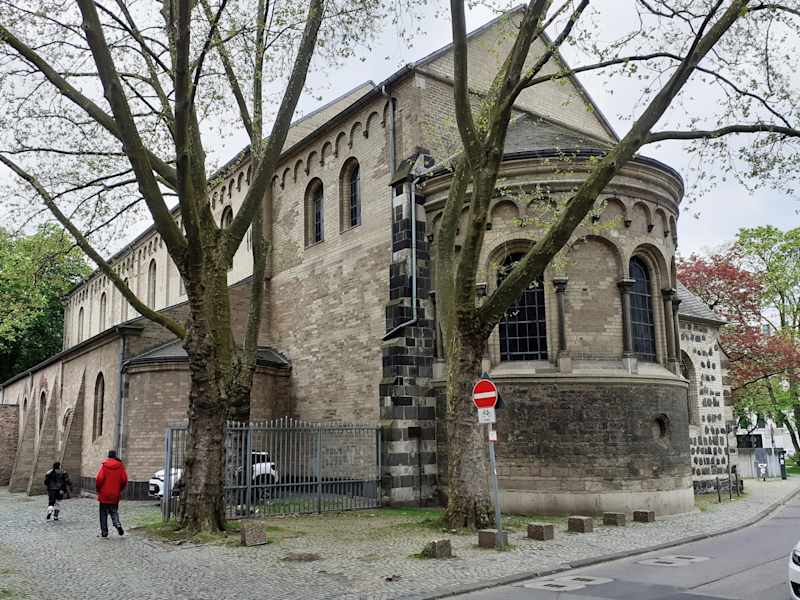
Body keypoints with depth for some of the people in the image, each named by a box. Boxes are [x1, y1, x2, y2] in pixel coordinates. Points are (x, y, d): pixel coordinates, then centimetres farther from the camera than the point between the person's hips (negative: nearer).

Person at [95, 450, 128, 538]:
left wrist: (98, 489, 3)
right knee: (114, 511, 15)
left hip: (104, 494, -2)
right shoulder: (120, 466, -1)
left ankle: (104, 532, 9)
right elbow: (124, 480, -2)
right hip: (115, 495, 2)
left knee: (103, 514, 9)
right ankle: (117, 524, -10)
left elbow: (99, 479, -14)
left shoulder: (104, 465, -8)